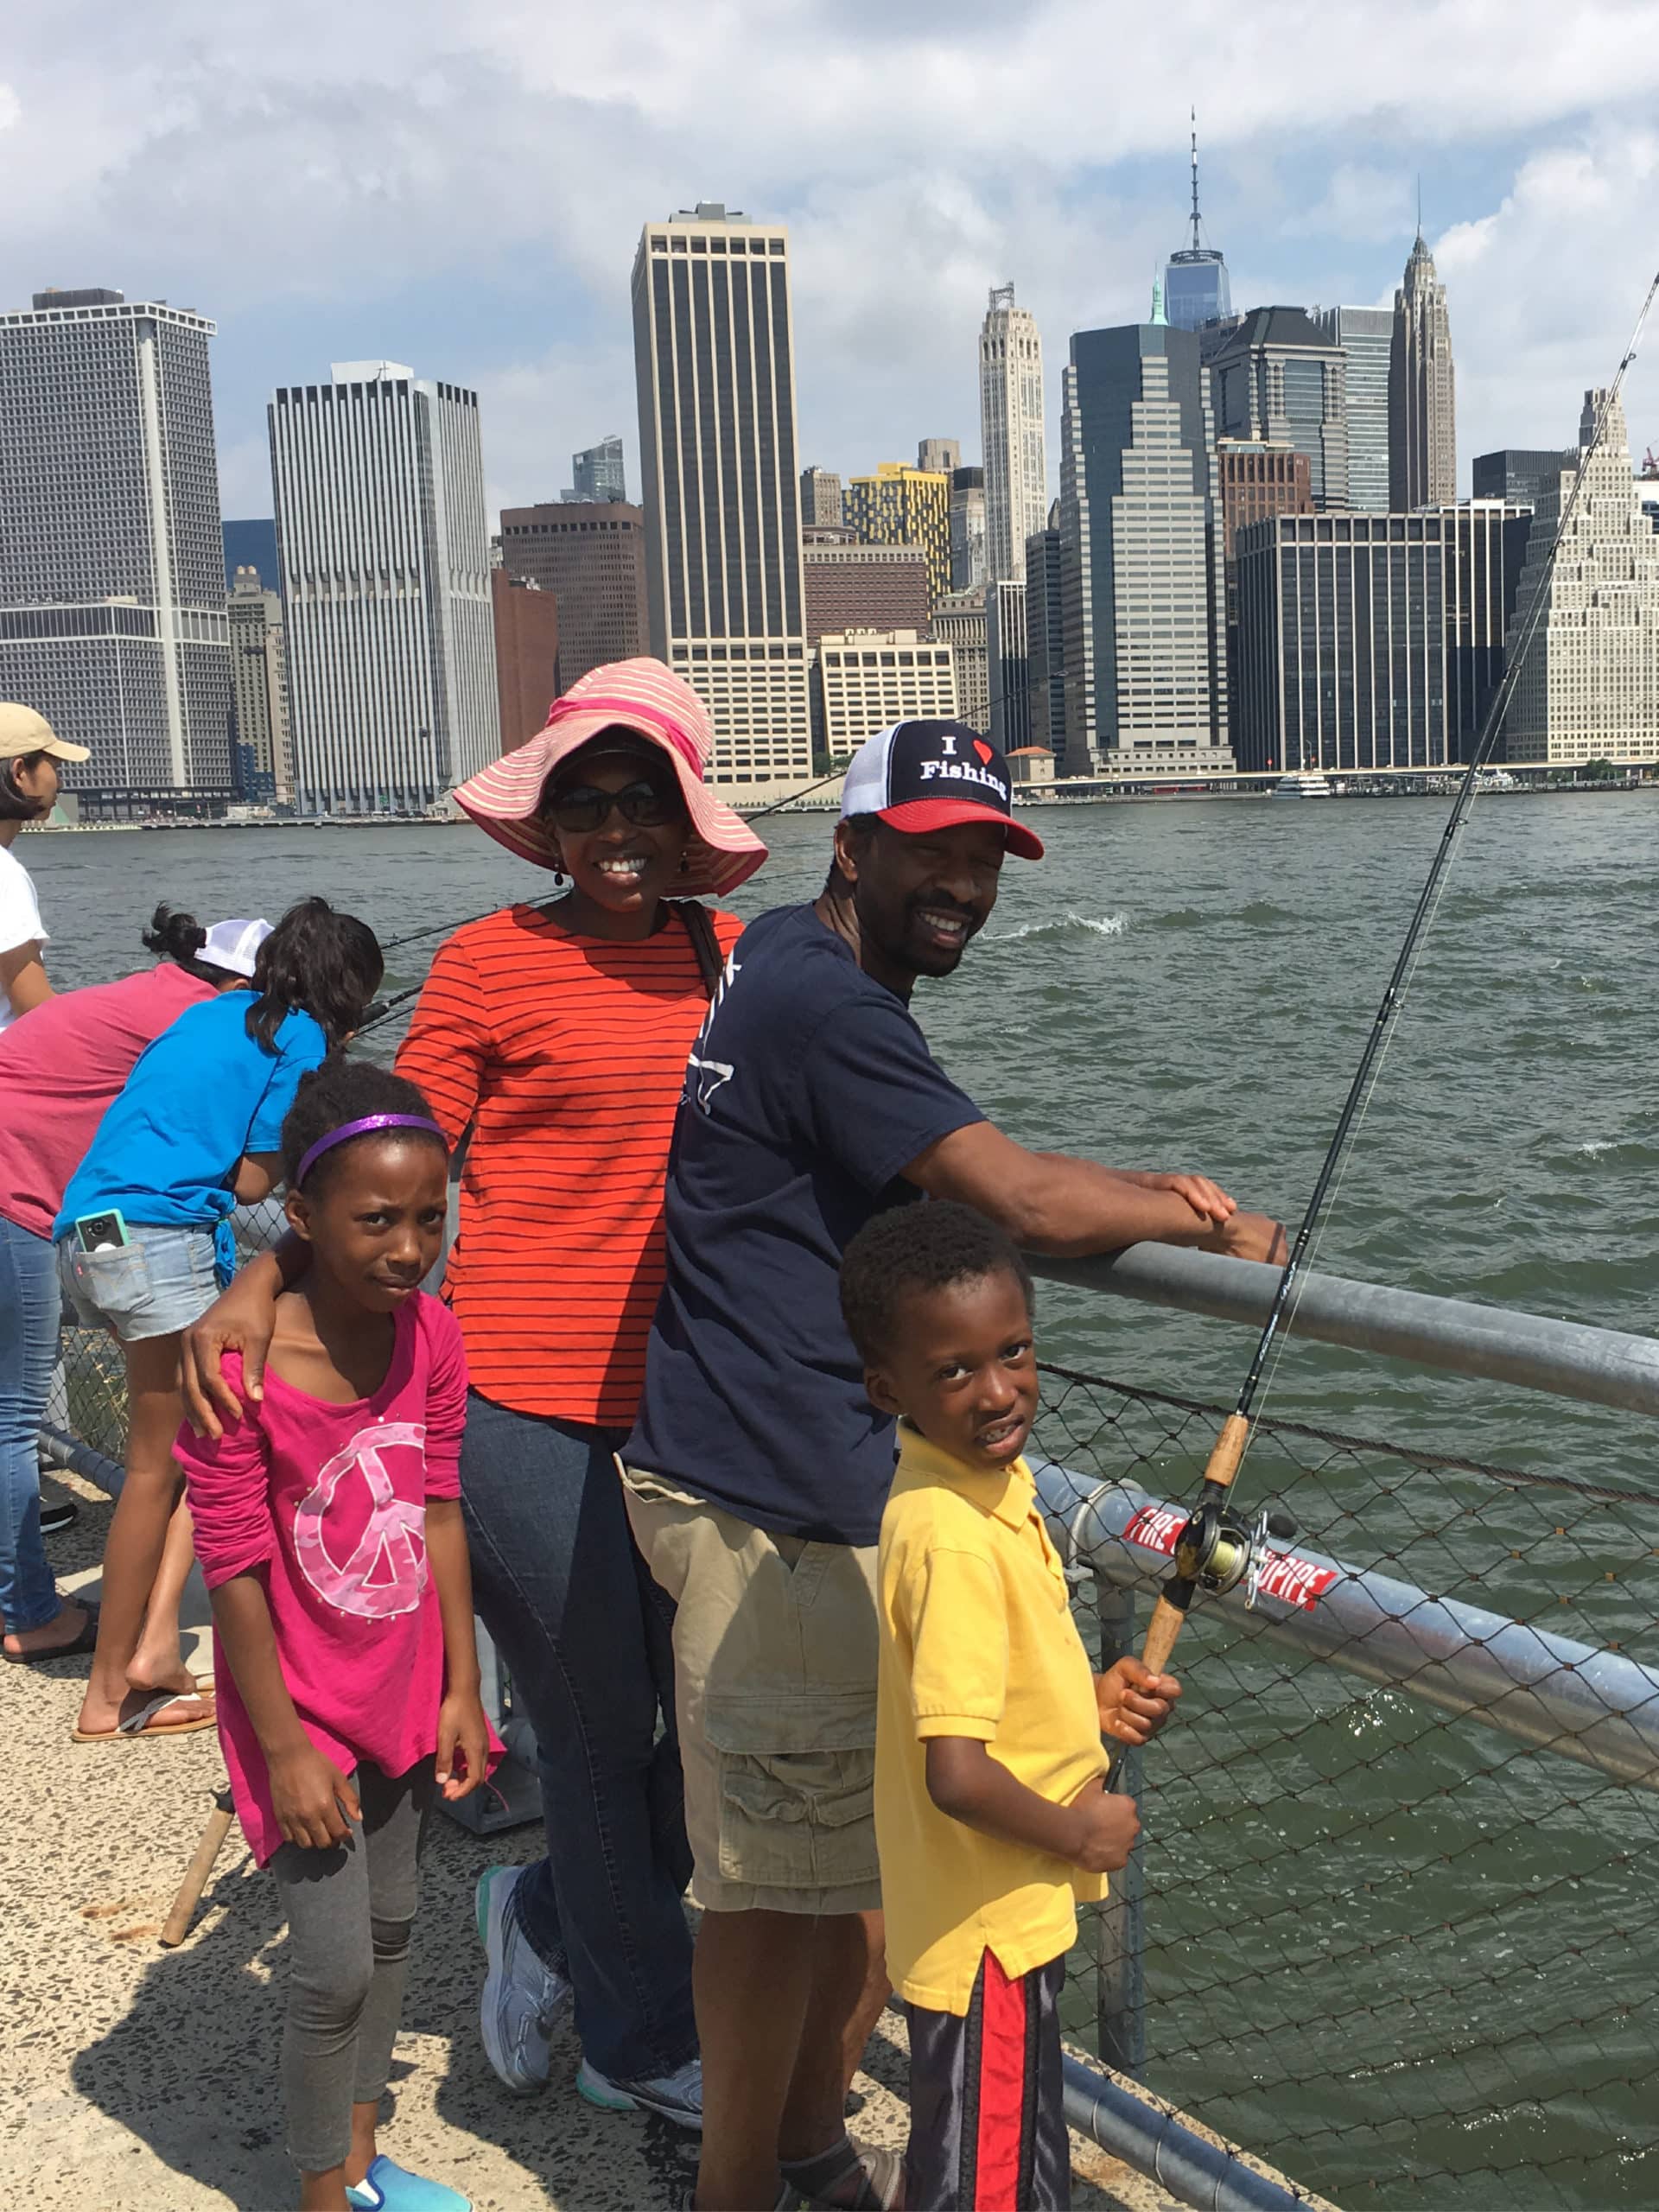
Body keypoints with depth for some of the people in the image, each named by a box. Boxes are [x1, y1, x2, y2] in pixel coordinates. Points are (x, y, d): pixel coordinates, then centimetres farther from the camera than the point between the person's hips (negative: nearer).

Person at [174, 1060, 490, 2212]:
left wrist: (463, 1689, 2)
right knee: (335, 1970, 1)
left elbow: (438, 1513, -1)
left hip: (405, 1693, 6)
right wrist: (285, 1749, -15)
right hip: (304, 1710, -6)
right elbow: (234, 1573, -20)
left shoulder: (432, 1337, -10)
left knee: (391, 1925, 20)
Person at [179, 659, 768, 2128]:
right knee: (603, 1738, 8)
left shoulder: (722, 957, 10)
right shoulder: (493, 960, -5)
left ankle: (547, 1918, 40)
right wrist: (259, 1289, -21)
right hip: (526, 1413, -5)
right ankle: (645, 2042, 34)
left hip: (678, 1405, 6)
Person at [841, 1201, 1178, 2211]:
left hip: (1012, 1907, 9)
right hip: (988, 1926, -9)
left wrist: (1088, 1699, 1)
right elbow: (957, 1775, -32)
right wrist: (1081, 1832, -16)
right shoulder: (954, 1539, -30)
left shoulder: (991, 1482, -1)